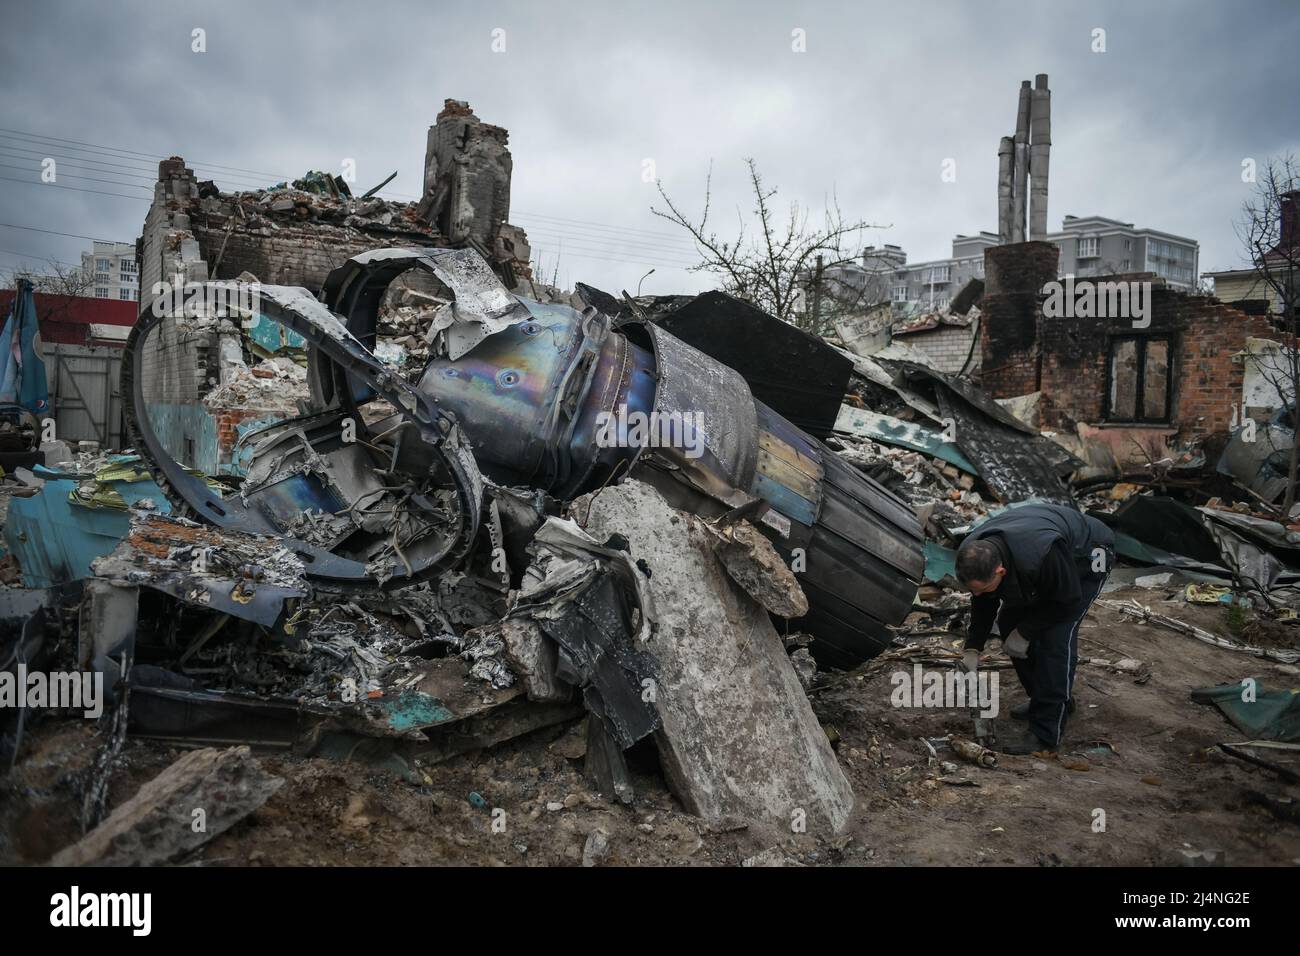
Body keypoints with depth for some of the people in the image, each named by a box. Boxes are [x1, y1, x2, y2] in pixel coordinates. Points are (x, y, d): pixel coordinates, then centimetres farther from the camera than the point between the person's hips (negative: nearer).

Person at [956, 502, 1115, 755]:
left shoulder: (1040, 556, -46)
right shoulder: (973, 556, -25)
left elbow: (1068, 601, -27)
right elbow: (983, 605, -6)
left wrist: (1025, 633, -22)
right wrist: (972, 649, -12)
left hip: (1085, 555, -7)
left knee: (1056, 636, -19)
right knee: (1008, 622, 2)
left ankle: (1045, 733, -13)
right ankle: (1050, 700, 19)